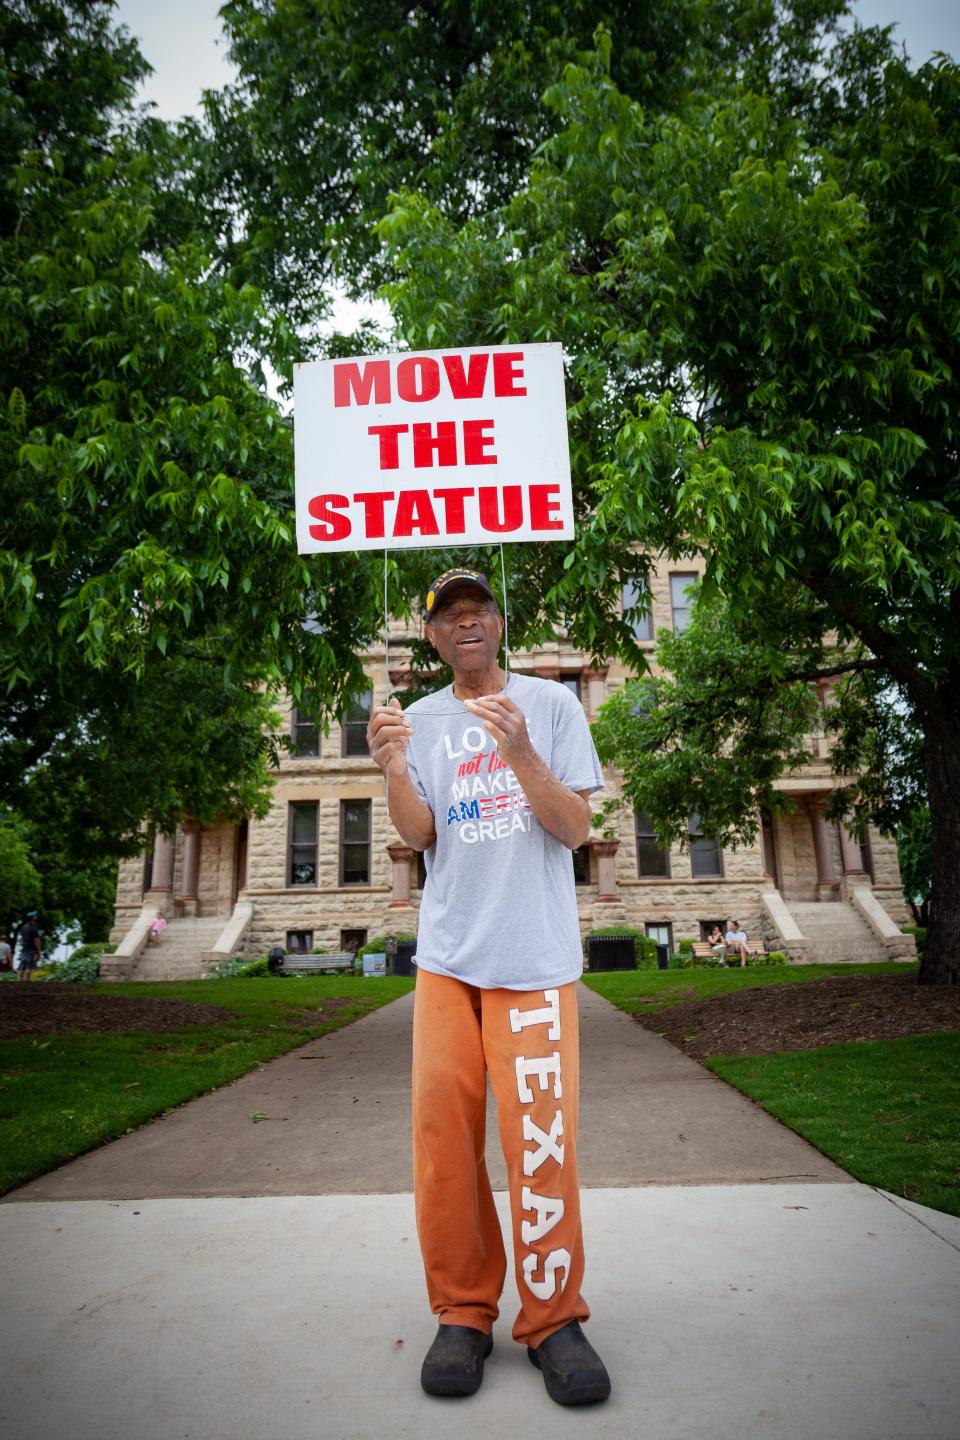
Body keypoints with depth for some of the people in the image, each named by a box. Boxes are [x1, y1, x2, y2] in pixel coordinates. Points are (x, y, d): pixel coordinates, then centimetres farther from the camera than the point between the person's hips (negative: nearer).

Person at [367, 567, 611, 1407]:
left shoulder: (552, 704, 4)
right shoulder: (420, 720, 10)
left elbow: (575, 829, -3)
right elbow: (420, 836, 2)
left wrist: (519, 752, -20)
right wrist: (394, 768, -18)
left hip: (536, 955, -2)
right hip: (448, 957, 3)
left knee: (541, 1134, -3)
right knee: (442, 1130, 3)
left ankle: (552, 1316, 16)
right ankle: (464, 1311, 21)